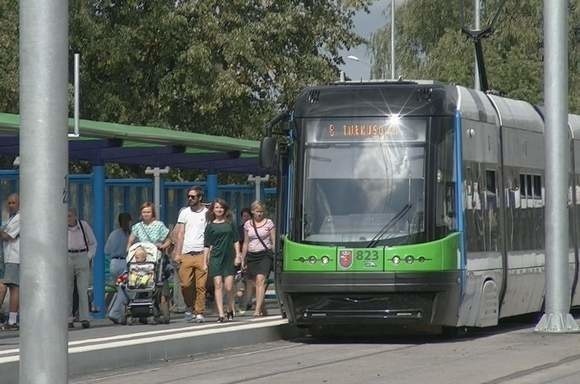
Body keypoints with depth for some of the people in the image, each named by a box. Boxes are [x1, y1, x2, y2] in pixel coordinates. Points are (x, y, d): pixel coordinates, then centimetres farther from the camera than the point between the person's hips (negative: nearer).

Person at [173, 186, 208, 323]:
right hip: (186, 254, 2)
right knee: (185, 284, -4)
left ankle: (199, 312, 3)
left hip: (202, 254, -2)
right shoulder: (185, 212, 12)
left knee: (201, 286, -4)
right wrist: (177, 253, 2)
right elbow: (180, 234, 11)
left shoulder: (207, 213, 6)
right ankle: (190, 307, 17)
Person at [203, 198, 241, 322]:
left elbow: (236, 241, 11)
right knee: (218, 285, -7)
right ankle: (221, 314, -8)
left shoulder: (230, 223, 8)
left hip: (229, 258, 1)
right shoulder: (210, 226, 5)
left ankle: (230, 310, 19)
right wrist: (205, 262, 1)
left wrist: (238, 255, 2)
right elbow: (206, 245, 5)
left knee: (229, 287, -4)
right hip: (215, 257, -1)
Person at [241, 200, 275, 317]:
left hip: (265, 255, -4)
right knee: (256, 282, 5)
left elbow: (274, 242, 3)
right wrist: (242, 259, 15)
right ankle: (262, 308, 18)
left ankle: (257, 310, -26)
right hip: (251, 255, 4)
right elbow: (245, 243, 17)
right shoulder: (248, 224, 11)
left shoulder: (268, 223, 2)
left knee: (260, 280, -18)